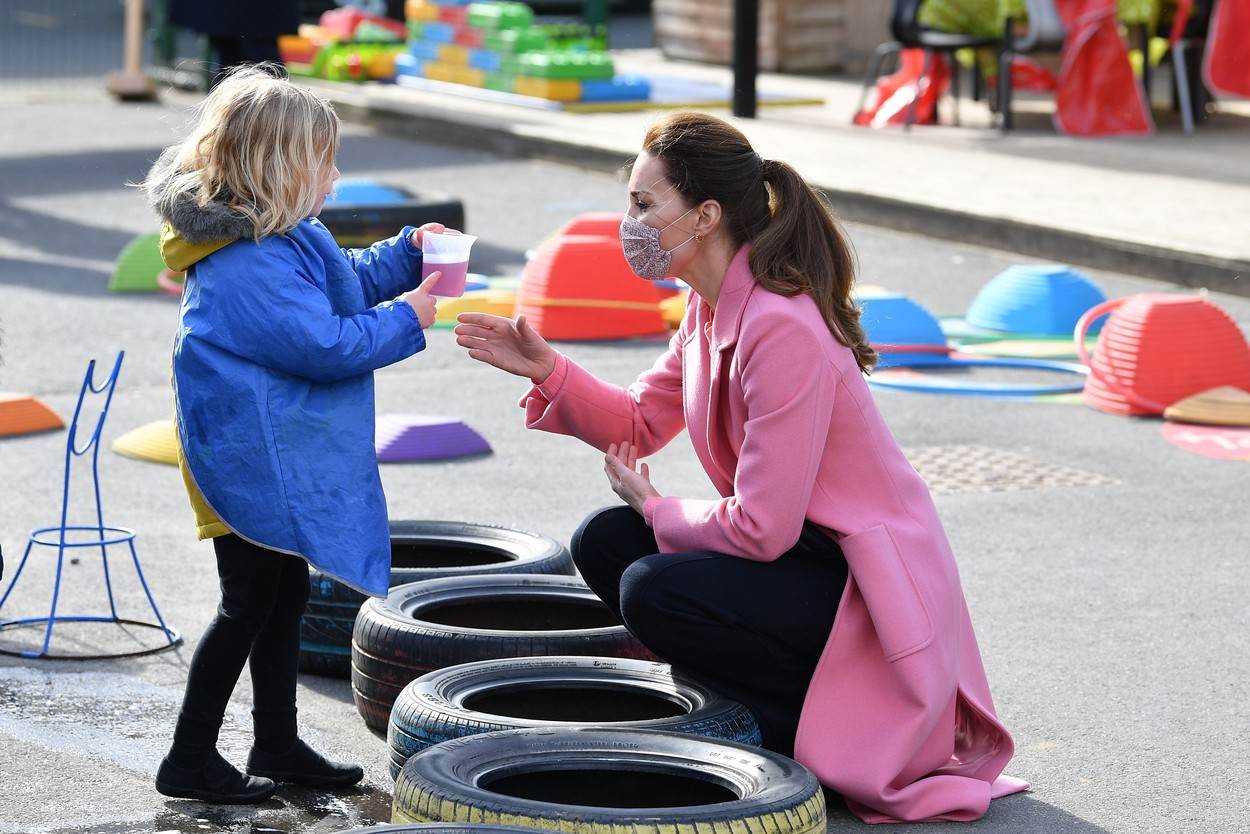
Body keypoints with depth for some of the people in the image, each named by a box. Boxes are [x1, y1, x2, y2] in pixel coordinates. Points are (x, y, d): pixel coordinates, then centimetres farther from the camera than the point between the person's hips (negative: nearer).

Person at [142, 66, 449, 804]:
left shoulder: (287, 238, 8)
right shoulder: (247, 267, -26)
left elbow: (348, 281, 24)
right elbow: (326, 343, -26)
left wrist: (407, 256, 9)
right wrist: (408, 320, -15)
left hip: (282, 458, 11)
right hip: (251, 460, -11)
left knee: (285, 593, 17)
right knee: (250, 603, -4)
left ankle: (278, 744, 28)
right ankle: (191, 760, 5)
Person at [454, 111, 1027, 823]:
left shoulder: (783, 330, -26)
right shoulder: (713, 307, 3)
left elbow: (761, 529, -26)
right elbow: (641, 423, 14)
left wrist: (653, 507, -8)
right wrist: (547, 370, -1)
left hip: (866, 589, -10)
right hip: (799, 550, 10)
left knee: (652, 590, -24)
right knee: (603, 542, 5)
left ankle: (835, 728, -7)